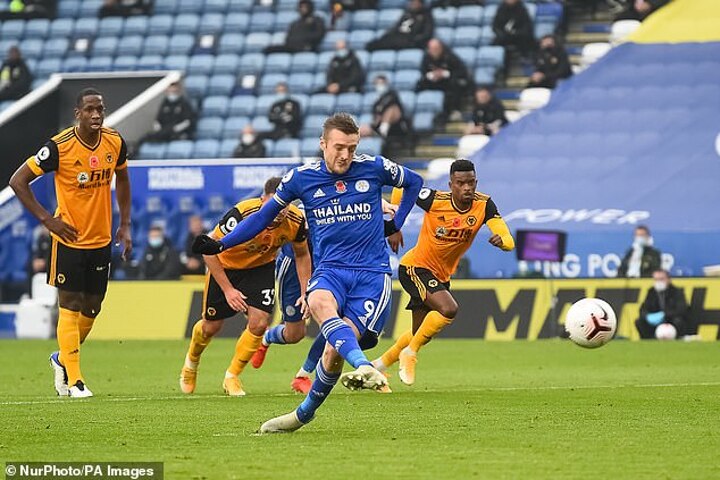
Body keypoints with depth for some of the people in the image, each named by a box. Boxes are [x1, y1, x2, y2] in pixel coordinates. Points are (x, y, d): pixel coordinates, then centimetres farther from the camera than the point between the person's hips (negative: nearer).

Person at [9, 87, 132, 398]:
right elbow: (18, 181, -12)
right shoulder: (59, 147, -18)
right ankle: (73, 379, -1)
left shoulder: (115, 143, -3)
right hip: (69, 239, -5)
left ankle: (62, 359, 34)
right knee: (70, 308, -6)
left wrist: (125, 224, 11)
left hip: (101, 240, 5)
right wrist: (47, 219, -15)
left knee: (92, 308, 11)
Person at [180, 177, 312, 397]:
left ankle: (232, 377, 9)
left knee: (259, 323, -15)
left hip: (262, 267, 2)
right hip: (226, 265, -2)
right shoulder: (242, 215, -37)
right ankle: (191, 363, 43)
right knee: (211, 326, 9)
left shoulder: (296, 221, -25)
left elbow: (301, 255, -3)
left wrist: (304, 293, -9)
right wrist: (227, 289, -25)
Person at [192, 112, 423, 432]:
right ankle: (364, 367, -55)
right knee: (320, 303, -38)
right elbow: (266, 214, 16)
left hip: (372, 273, -1)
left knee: (334, 351, -15)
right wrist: (220, 244, 9)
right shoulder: (301, 178, 3)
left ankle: (305, 413, 10)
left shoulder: (374, 168, 1)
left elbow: (414, 182, 21)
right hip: (330, 270, 1)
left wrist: (395, 225, 15)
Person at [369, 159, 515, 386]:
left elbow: (509, 241, -22)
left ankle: (378, 366, 36)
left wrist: (501, 240, -45)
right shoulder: (435, 200, -21)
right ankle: (409, 354, -10)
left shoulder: (484, 205, -14)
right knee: (449, 309, -28)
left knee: (419, 334, 14)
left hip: (441, 275, 6)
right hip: (415, 267, -6)